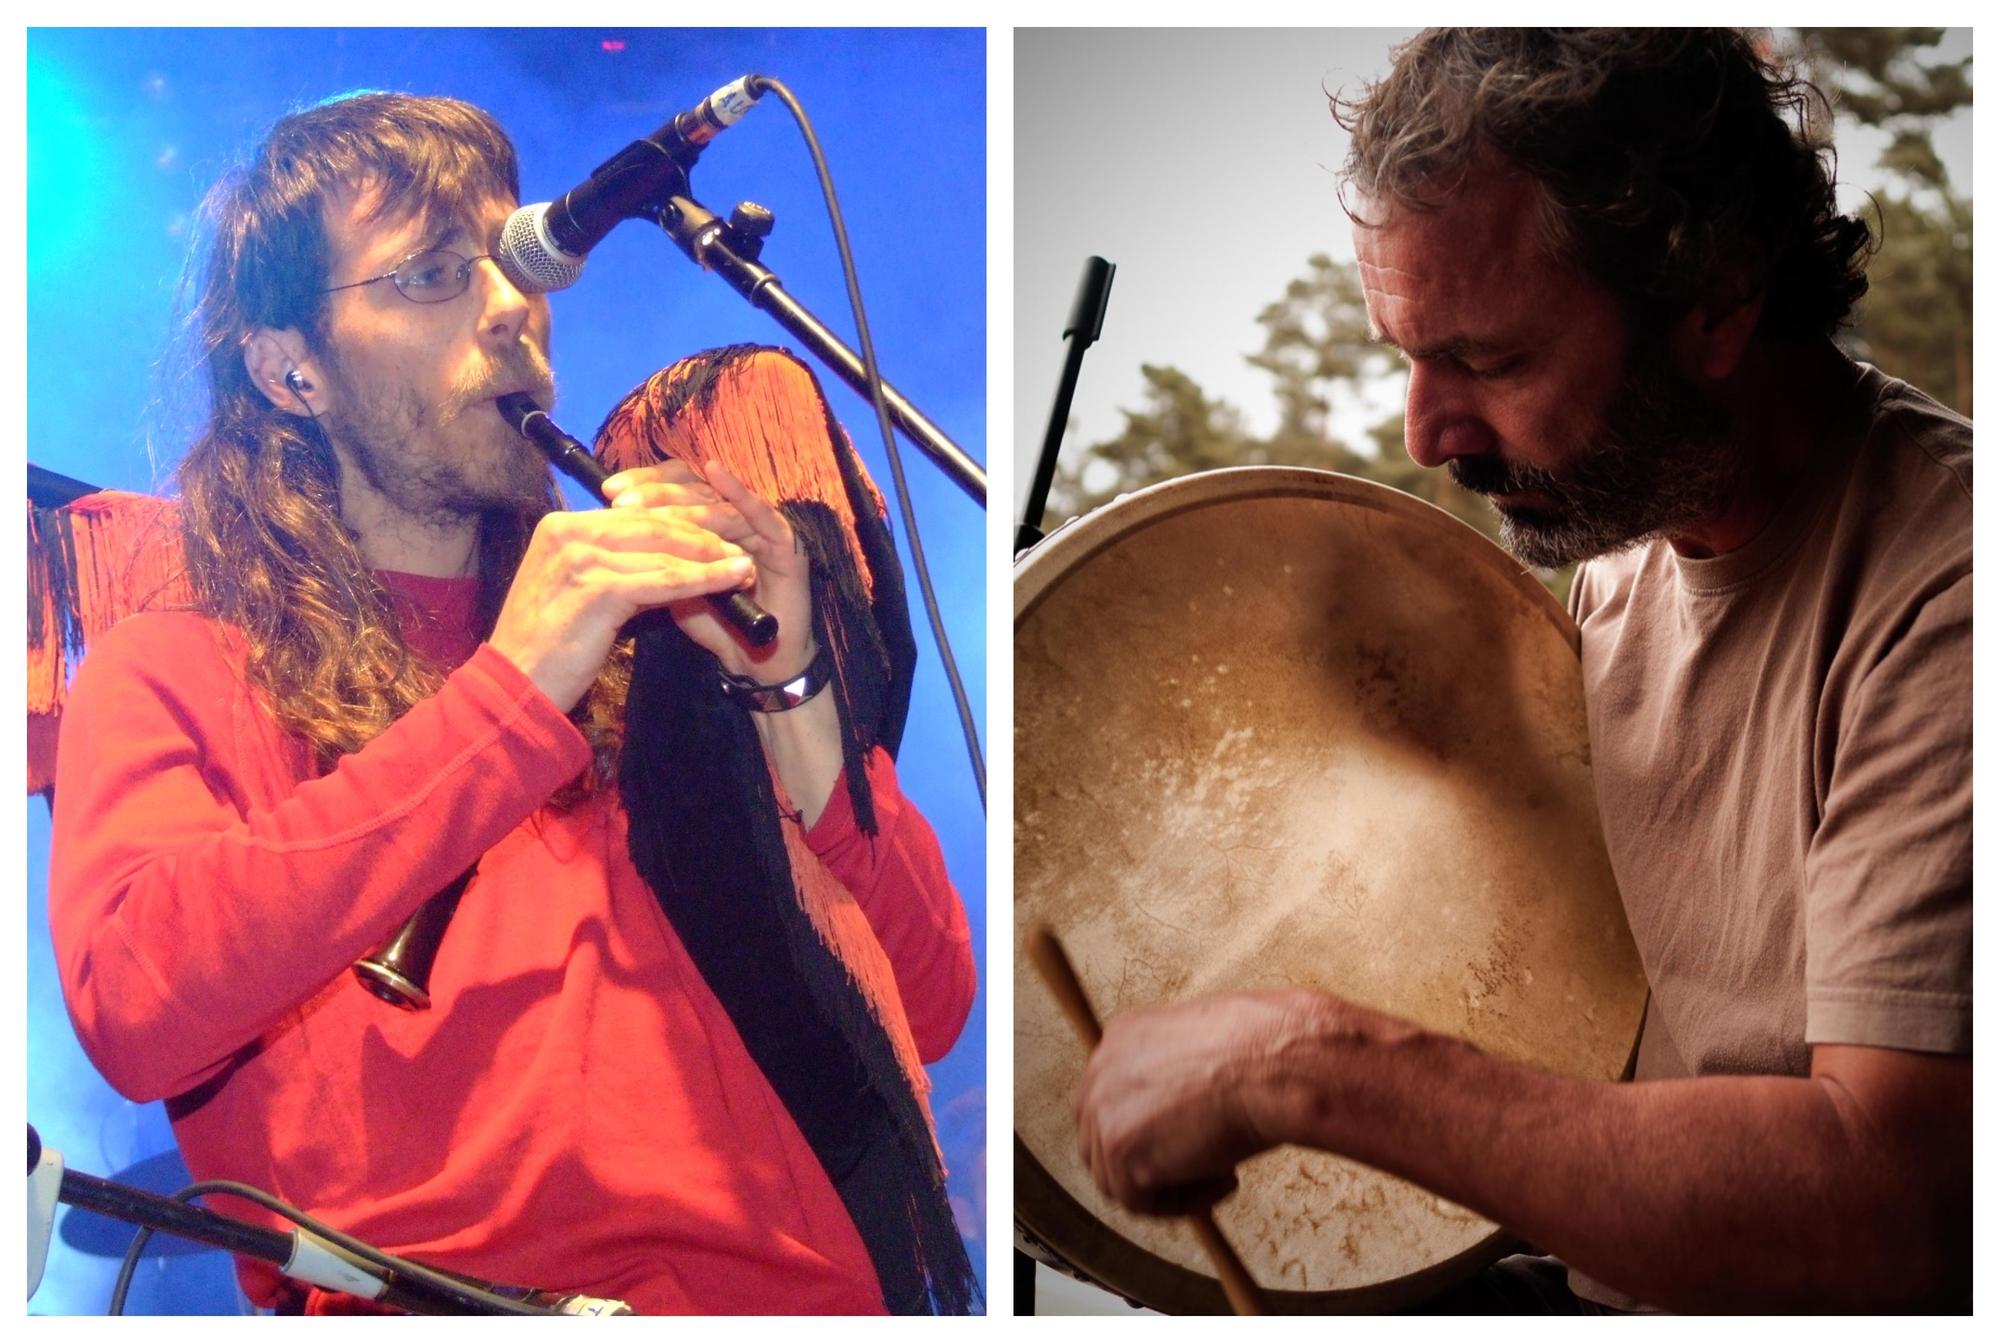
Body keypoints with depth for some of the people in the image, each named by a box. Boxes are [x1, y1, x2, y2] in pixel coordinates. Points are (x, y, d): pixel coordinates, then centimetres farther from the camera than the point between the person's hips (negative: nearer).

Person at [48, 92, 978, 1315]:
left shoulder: (644, 629, 21)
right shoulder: (175, 677, 12)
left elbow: (931, 1010, 15)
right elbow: (133, 1006, -9)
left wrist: (791, 693, 3)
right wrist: (512, 694, -9)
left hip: (811, 1283, 4)